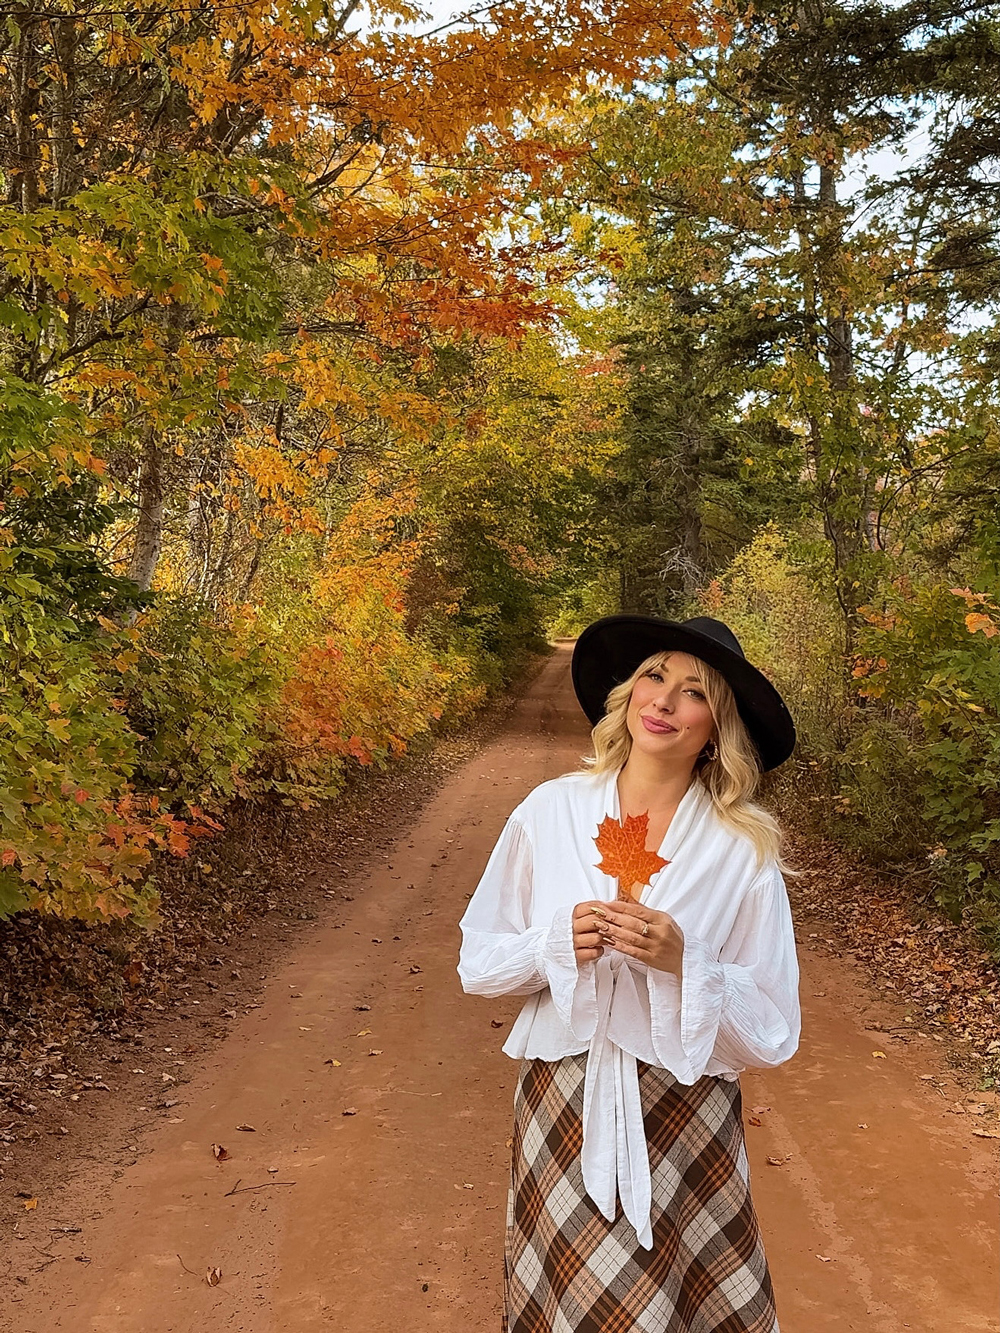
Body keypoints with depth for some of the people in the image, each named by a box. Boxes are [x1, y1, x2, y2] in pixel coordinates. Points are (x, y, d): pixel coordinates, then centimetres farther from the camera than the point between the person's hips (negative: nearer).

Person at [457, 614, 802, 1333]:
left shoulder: (745, 850, -8)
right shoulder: (551, 810, -4)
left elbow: (774, 1034, -5)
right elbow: (477, 961, 3)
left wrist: (684, 962, -21)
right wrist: (559, 943, -16)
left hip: (686, 1117, -1)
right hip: (560, 1106, 1)